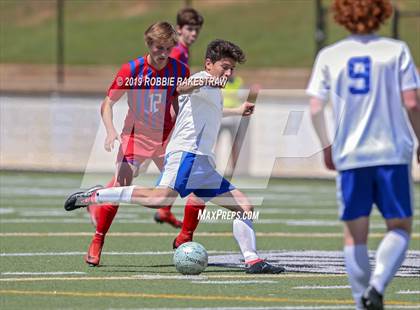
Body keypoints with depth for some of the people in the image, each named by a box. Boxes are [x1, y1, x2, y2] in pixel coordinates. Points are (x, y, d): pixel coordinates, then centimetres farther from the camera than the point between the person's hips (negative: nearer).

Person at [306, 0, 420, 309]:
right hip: (392, 152, -2)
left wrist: (326, 146, 13)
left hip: (349, 155, 2)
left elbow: (315, 108, 1)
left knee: (355, 234, 10)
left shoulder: (329, 56, 5)